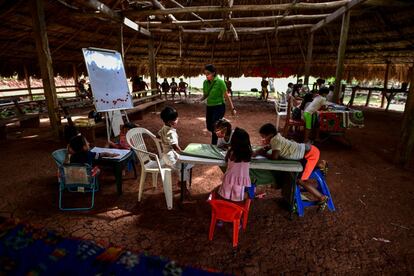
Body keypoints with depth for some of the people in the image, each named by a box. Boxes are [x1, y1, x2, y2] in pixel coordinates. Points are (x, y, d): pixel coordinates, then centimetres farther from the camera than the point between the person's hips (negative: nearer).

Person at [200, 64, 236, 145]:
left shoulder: (220, 82, -15)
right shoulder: (205, 82, 1)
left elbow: (226, 96, -10)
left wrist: (232, 108, -6)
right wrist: (200, 100, -10)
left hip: (219, 107, -6)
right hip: (209, 107, 7)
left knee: (214, 127, -10)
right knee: (209, 127, 14)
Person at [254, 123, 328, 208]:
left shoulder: (275, 140, -22)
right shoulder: (275, 138, 4)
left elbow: (274, 157, -27)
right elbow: (266, 148, 14)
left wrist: (261, 154, -13)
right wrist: (255, 152, -3)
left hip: (310, 153, -10)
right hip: (306, 150, 10)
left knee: (300, 180, -7)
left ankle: (322, 198, 7)